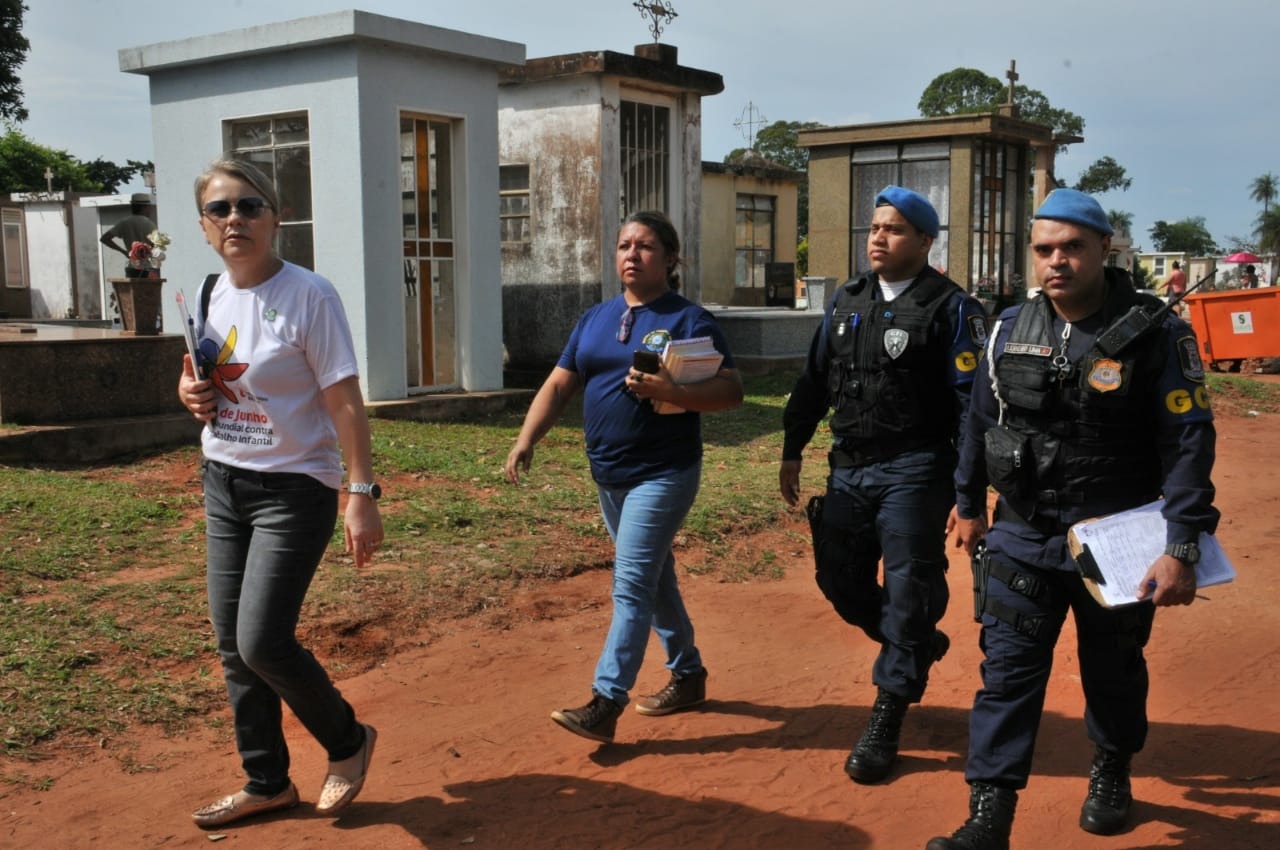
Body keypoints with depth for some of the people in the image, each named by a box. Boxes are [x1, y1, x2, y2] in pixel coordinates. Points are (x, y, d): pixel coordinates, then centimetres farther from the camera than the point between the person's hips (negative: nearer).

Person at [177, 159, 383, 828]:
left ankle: (347, 741, 17)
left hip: (294, 490, -7)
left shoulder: (308, 295, -15)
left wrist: (362, 494, -20)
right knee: (232, 644, 10)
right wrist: (190, 392, -4)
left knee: (262, 643, -11)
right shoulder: (211, 295, 5)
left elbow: (344, 401, -16)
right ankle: (267, 782, 27)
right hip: (223, 484, 7)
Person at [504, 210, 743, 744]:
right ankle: (688, 674, 33)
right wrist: (526, 440, -4)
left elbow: (732, 391, -14)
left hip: (663, 474, -7)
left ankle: (605, 702, -7)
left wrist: (670, 393, -29)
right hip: (608, 475, 7)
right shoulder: (595, 319, 11)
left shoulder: (689, 320, -7)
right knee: (654, 579, 17)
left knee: (632, 585, -10)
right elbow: (558, 386, 9)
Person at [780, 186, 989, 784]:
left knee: (909, 589, -2)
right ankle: (917, 646, 37)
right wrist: (792, 451, 15)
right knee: (839, 578, 10)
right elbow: (814, 381, 16)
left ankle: (887, 719, 9)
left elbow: (971, 399, -10)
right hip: (848, 467, 6)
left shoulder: (951, 308, -6)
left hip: (914, 471, -6)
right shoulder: (847, 301, 11)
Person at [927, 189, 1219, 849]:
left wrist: (1183, 549, -19)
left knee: (1113, 672, 17)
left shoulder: (1157, 336, -12)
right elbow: (980, 421, 12)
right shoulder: (1011, 330, 0)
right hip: (1023, 537, 2)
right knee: (1007, 671, -2)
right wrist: (969, 504, 18)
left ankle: (1111, 771, 44)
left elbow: (1189, 443, -14)